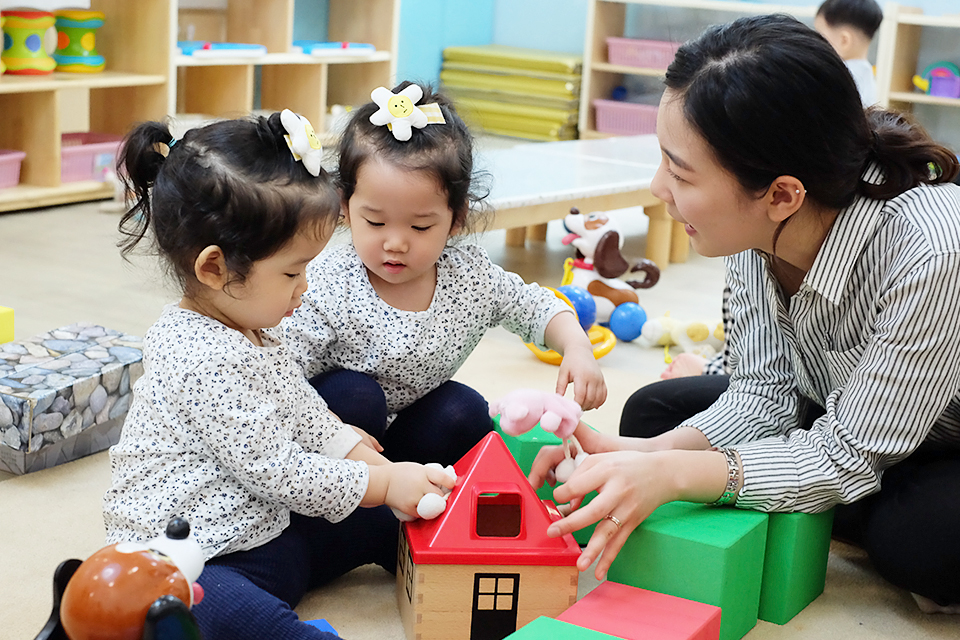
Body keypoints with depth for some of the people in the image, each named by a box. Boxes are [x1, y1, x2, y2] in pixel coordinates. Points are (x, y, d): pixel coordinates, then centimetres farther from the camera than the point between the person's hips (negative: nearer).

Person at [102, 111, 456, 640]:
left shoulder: (250, 330, 9)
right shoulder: (204, 361, -25)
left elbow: (312, 422, 16)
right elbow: (278, 472, -21)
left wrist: (387, 470, 5)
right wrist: (385, 484, -12)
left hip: (262, 532, 11)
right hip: (193, 567, -10)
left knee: (376, 523, 11)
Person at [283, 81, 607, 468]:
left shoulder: (471, 277, -12)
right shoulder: (327, 288, -26)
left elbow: (538, 309, 2)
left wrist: (578, 349, -17)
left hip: (406, 429, 4)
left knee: (465, 411, -16)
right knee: (354, 395, -31)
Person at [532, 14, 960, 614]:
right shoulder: (755, 223, -18)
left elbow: (848, 456, -30)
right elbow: (766, 394, -11)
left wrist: (670, 474, -39)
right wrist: (649, 454, -27)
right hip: (839, 421, 7)